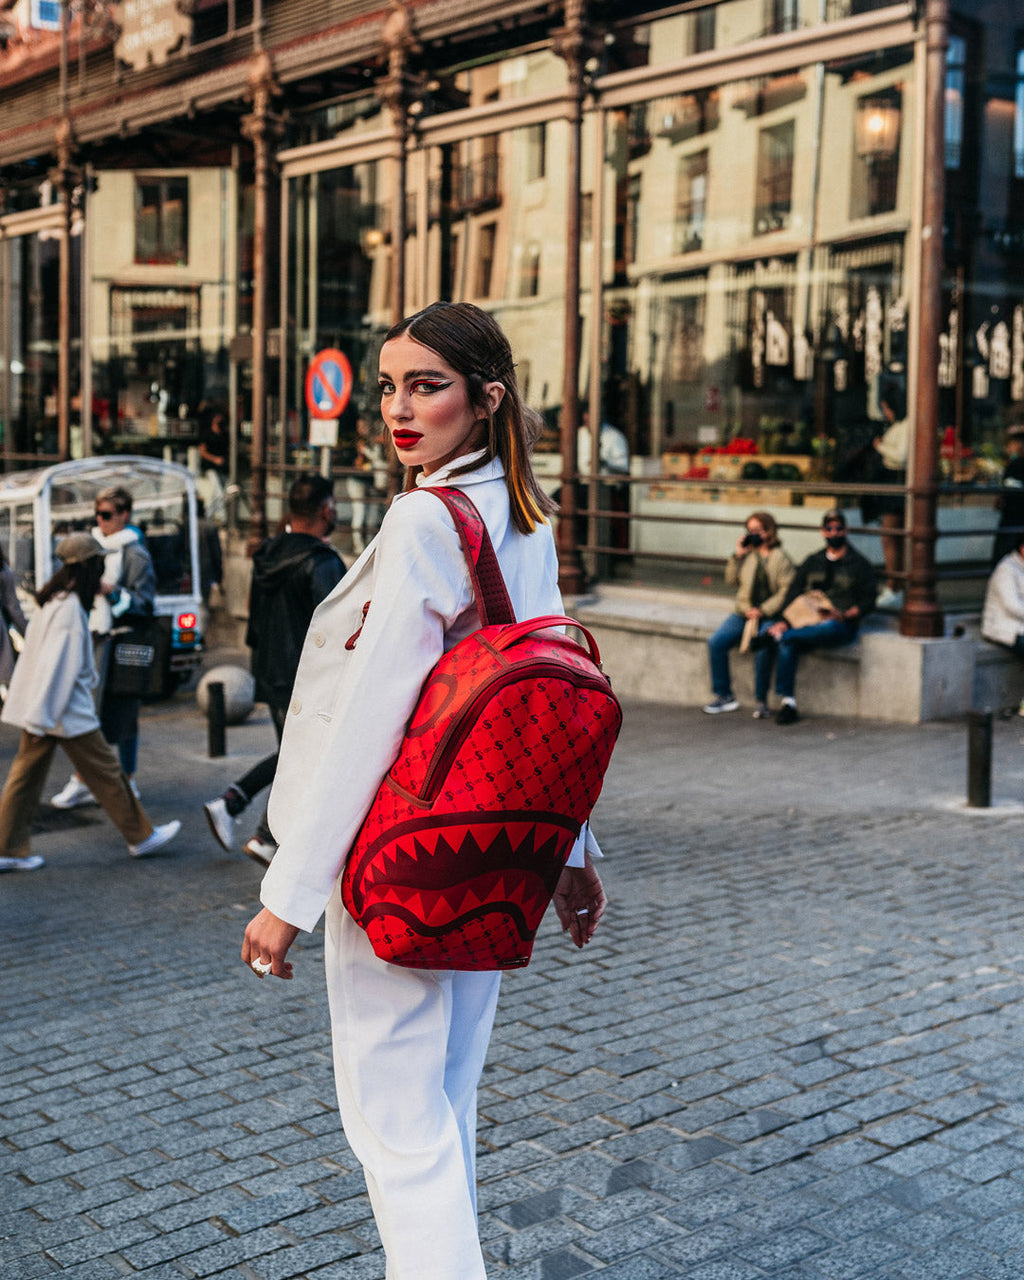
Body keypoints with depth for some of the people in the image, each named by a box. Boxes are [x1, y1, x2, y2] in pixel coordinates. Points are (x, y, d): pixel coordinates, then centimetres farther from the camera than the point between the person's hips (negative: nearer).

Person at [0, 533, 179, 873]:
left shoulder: (52, 601, 11)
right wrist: (42, 717, -24)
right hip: (67, 712, -9)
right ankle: (141, 837, 13)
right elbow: (57, 663, -23)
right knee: (106, 774, 2)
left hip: (40, 709, 9)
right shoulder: (70, 608, -19)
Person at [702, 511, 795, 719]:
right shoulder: (748, 554, 13)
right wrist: (737, 555, 3)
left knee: (763, 649, -32)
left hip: (769, 617, -5)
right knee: (716, 643, -15)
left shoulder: (780, 558, -3)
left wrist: (763, 610, -16)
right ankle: (724, 695, -5)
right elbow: (731, 580, 15)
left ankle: (761, 701, -17)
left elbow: (787, 591, -9)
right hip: (743, 612, 5)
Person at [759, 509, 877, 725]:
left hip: (842, 625, -3)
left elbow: (868, 602, 3)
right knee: (787, 644, -28)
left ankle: (777, 635, -41)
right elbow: (793, 592, 11)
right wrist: (783, 620, -7)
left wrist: (845, 615, -17)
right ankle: (787, 701, -28)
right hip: (808, 621, 3)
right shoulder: (813, 561, 20)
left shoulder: (859, 563, 10)